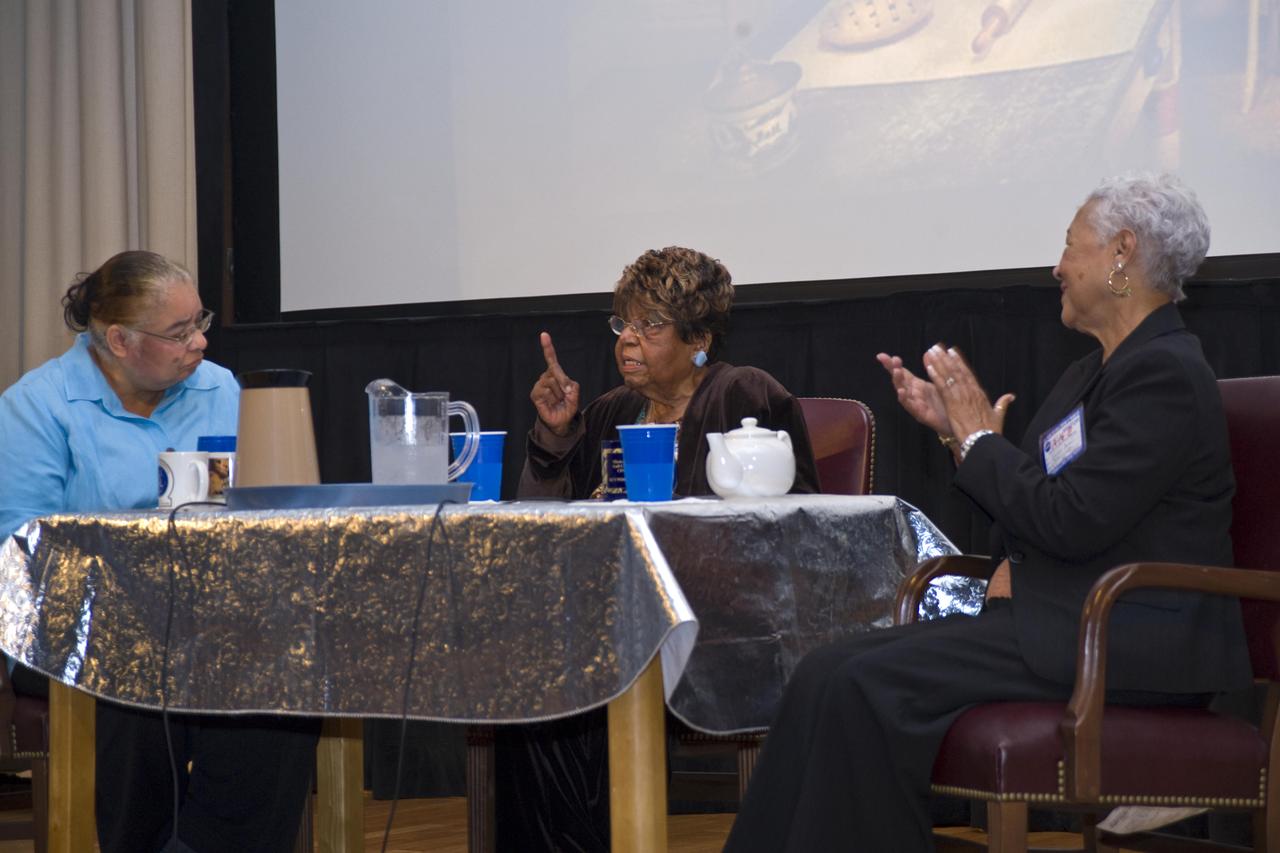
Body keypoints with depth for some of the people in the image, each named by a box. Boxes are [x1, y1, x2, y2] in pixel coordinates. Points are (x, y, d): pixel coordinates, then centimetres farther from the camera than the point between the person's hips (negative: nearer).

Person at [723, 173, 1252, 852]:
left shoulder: (1165, 373, -12)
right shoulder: (1095, 371, 19)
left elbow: (1073, 521, -20)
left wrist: (981, 440, -6)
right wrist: (956, 429, 11)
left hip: (1132, 641, -9)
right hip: (1055, 613, 10)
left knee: (870, 687, -24)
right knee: (830, 674, -8)